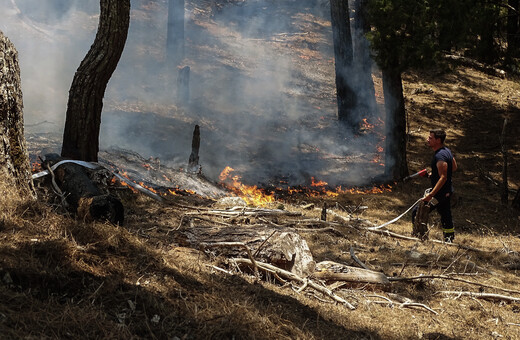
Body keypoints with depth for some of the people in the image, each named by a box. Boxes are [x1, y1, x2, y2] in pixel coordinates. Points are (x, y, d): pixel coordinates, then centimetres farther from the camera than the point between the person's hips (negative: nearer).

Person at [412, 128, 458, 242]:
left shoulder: (439, 156, -22)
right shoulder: (447, 151, 8)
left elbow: (443, 178, -27)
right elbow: (454, 167, 22)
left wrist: (430, 195, -31)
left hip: (440, 193, -10)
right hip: (448, 192, 10)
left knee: (417, 213, -6)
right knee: (446, 217, 16)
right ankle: (449, 240, 21)